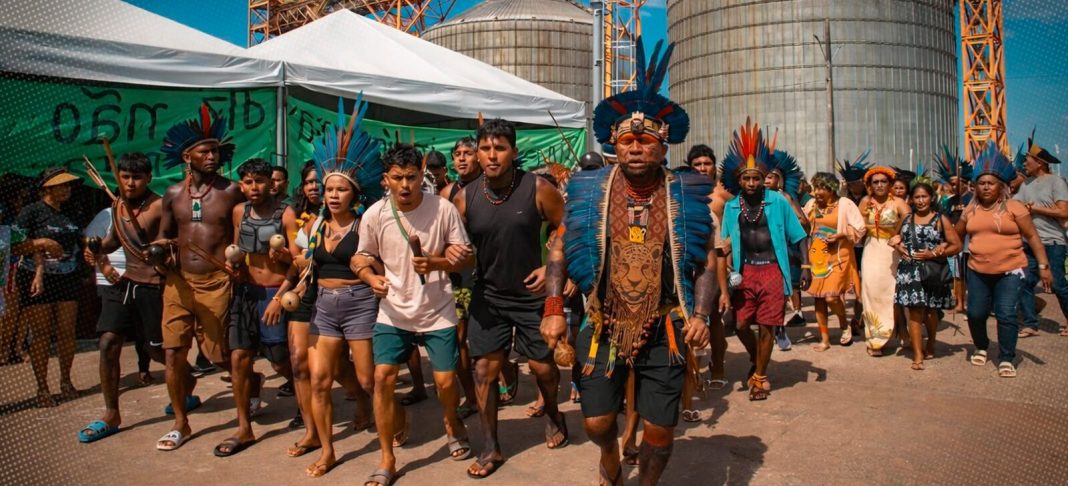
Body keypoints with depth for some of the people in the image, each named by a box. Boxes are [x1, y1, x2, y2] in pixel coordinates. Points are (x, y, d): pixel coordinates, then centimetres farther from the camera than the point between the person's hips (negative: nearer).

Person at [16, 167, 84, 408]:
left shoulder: (68, 212, 12)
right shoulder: (31, 211, -5)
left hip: (67, 279, 5)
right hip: (36, 280, -5)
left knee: (66, 332, 5)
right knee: (41, 334, 0)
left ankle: (65, 381, 19)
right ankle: (42, 388, 8)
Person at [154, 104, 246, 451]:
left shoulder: (231, 192, -2)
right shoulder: (173, 194, 8)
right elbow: (162, 236, 14)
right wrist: (160, 245, -7)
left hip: (217, 283, -4)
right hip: (179, 282, 4)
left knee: (221, 356, 1)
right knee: (173, 353, 5)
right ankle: (180, 423, 21)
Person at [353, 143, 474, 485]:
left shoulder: (443, 209, -11)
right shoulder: (374, 215, -7)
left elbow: (467, 257, -5)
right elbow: (363, 258, 6)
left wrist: (436, 262, -23)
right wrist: (372, 278, -16)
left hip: (438, 312, -1)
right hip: (394, 312, 1)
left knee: (445, 381, 0)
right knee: (383, 377, -8)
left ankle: (453, 424, 37)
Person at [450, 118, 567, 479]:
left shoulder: (537, 189, -13)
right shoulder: (465, 198, -6)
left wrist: (552, 268, -11)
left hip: (533, 294, -2)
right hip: (487, 295, 2)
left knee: (542, 366, 8)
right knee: (484, 370, 2)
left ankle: (553, 415, 42)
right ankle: (490, 448, 20)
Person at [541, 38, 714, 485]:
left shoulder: (686, 197, -2)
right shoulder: (590, 193, -2)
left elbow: (707, 262, 1)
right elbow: (559, 251, 2)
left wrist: (701, 315, -11)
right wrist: (554, 309, -7)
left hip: (664, 332, 0)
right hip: (602, 328, 1)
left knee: (660, 430, 6)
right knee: (596, 422, 9)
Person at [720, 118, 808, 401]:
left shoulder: (778, 202, -5)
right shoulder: (732, 207, 1)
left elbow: (798, 236, 1)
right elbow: (725, 245, 4)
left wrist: (805, 266, -8)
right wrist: (726, 283, -2)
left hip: (772, 270, -2)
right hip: (744, 272, 2)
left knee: (766, 326, 2)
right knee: (741, 324, 4)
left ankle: (760, 377, 21)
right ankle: (756, 360, 35)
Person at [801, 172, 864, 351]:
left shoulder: (845, 204, -8)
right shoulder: (812, 204, 7)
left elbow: (859, 229, -8)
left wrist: (840, 235, -19)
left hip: (837, 256, -5)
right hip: (816, 256, 5)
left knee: (831, 296, -14)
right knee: (818, 297, 7)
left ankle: (845, 326, 17)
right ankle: (825, 339, 18)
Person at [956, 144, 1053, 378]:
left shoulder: (1014, 207, -4)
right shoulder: (970, 210, 7)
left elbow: (1033, 237, -4)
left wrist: (1043, 266, -9)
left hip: (1010, 271, -3)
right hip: (978, 271, 3)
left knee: (1006, 315, -6)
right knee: (975, 314, 5)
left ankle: (1006, 359, 9)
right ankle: (981, 347, 32)